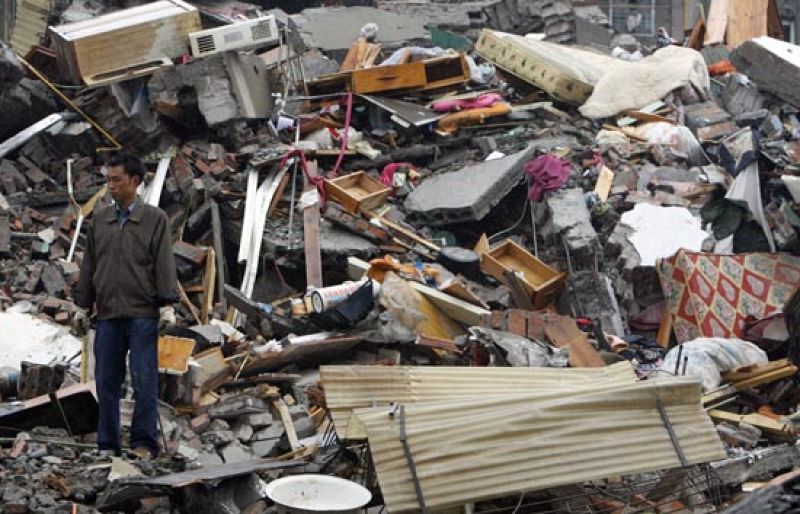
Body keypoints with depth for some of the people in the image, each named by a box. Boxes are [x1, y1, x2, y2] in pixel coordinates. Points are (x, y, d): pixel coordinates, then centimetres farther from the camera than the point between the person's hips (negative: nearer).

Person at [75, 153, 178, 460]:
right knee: (107, 381, 5)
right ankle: (107, 444, 11)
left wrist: (167, 305, -10)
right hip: (108, 315, 4)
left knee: (144, 380, -5)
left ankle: (144, 443, 1)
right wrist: (82, 305, 14)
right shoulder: (100, 220, 12)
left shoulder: (155, 219, 1)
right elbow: (89, 265, 15)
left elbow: (164, 265, -3)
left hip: (142, 315, -4)